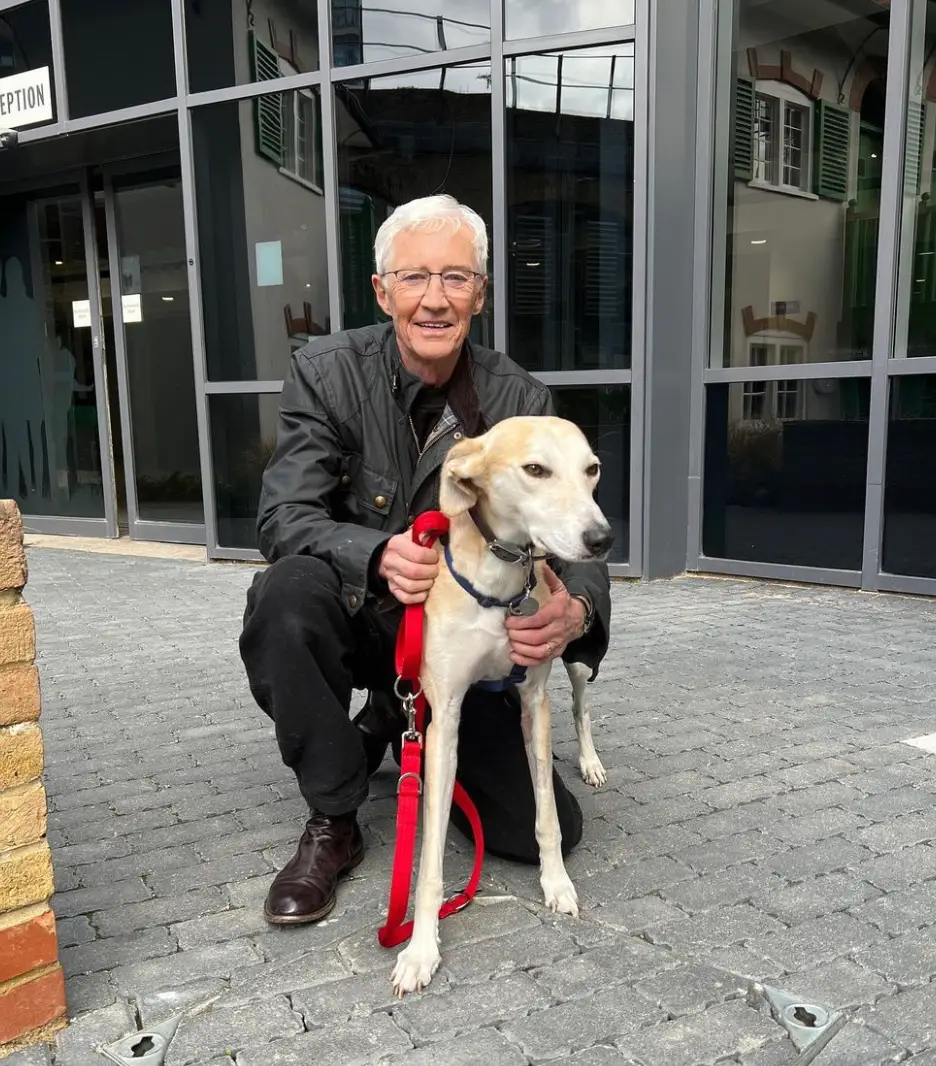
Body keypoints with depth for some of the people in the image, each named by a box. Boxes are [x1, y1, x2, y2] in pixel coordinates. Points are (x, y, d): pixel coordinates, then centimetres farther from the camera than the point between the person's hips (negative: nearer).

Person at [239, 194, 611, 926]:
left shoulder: (519, 399, -10)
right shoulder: (326, 373, -12)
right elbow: (284, 518, -18)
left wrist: (579, 611, -37)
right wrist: (377, 555, -40)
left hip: (461, 636, 2)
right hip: (357, 618, -1)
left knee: (546, 832, -6)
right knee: (286, 591, -36)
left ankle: (398, 724, 22)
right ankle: (332, 824, -12)